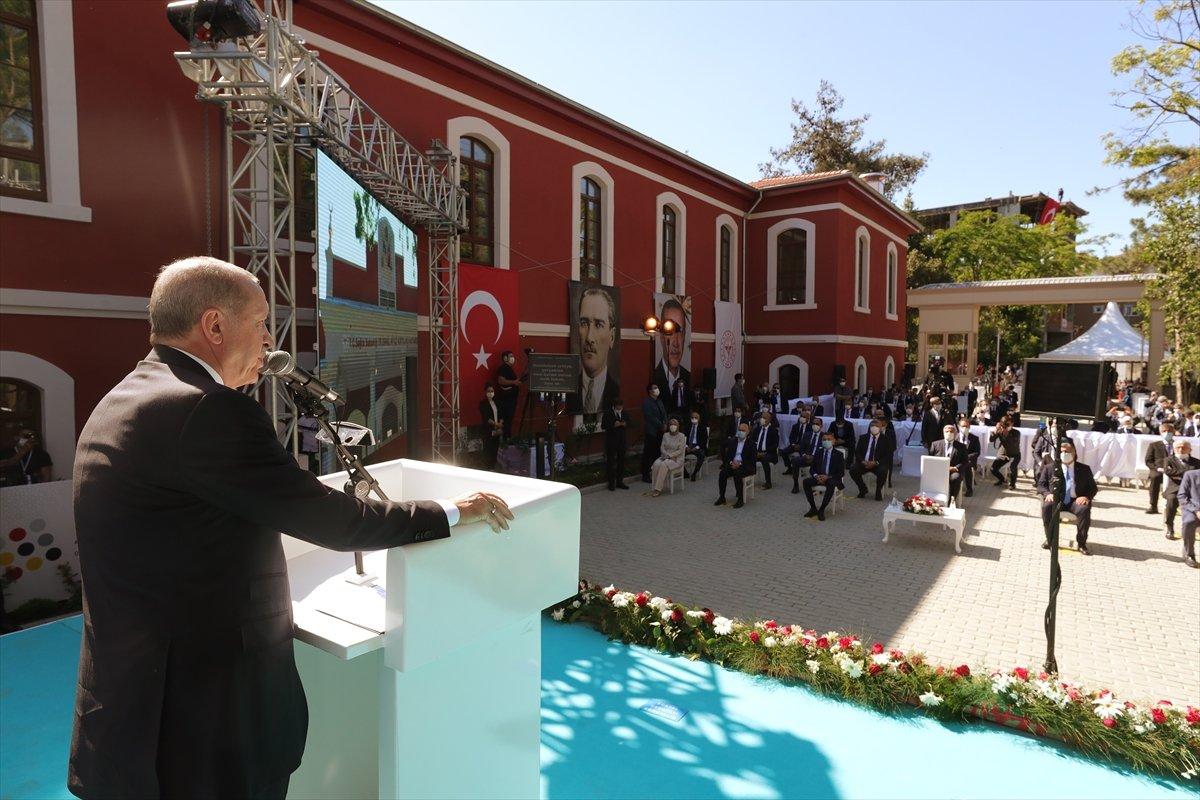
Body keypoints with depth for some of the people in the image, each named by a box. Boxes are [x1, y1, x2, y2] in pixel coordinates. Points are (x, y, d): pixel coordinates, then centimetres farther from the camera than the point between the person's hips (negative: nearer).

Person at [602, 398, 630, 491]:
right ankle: (611, 483, 9)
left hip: (622, 440, 4)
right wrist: (613, 425, -23)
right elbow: (603, 425, -11)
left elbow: (628, 423, 11)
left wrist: (625, 424, -11)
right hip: (611, 440, -4)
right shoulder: (608, 413, -8)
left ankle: (619, 481, 20)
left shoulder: (624, 412, 5)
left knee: (621, 461, 9)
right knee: (610, 461, 1)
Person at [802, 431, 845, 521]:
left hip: (832, 479, -4)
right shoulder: (818, 453, 10)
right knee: (806, 481, -24)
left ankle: (821, 510, -29)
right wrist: (816, 476, -14)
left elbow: (841, 473, -6)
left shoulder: (838, 454, -1)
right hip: (819, 477, 4)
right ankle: (813, 508, -16)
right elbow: (812, 469, 10)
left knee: (831, 484, -39)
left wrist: (828, 477, -20)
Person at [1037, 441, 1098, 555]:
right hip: (1056, 500, 0)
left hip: (1076, 501, 0)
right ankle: (1049, 539, -15)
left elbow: (1093, 487, 12)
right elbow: (1040, 485, 11)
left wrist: (1086, 497, -11)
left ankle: (1081, 543, -18)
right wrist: (1047, 494, -12)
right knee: (1047, 506, -32)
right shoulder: (1049, 467, 13)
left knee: (1084, 509, -33)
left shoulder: (1084, 469, 14)